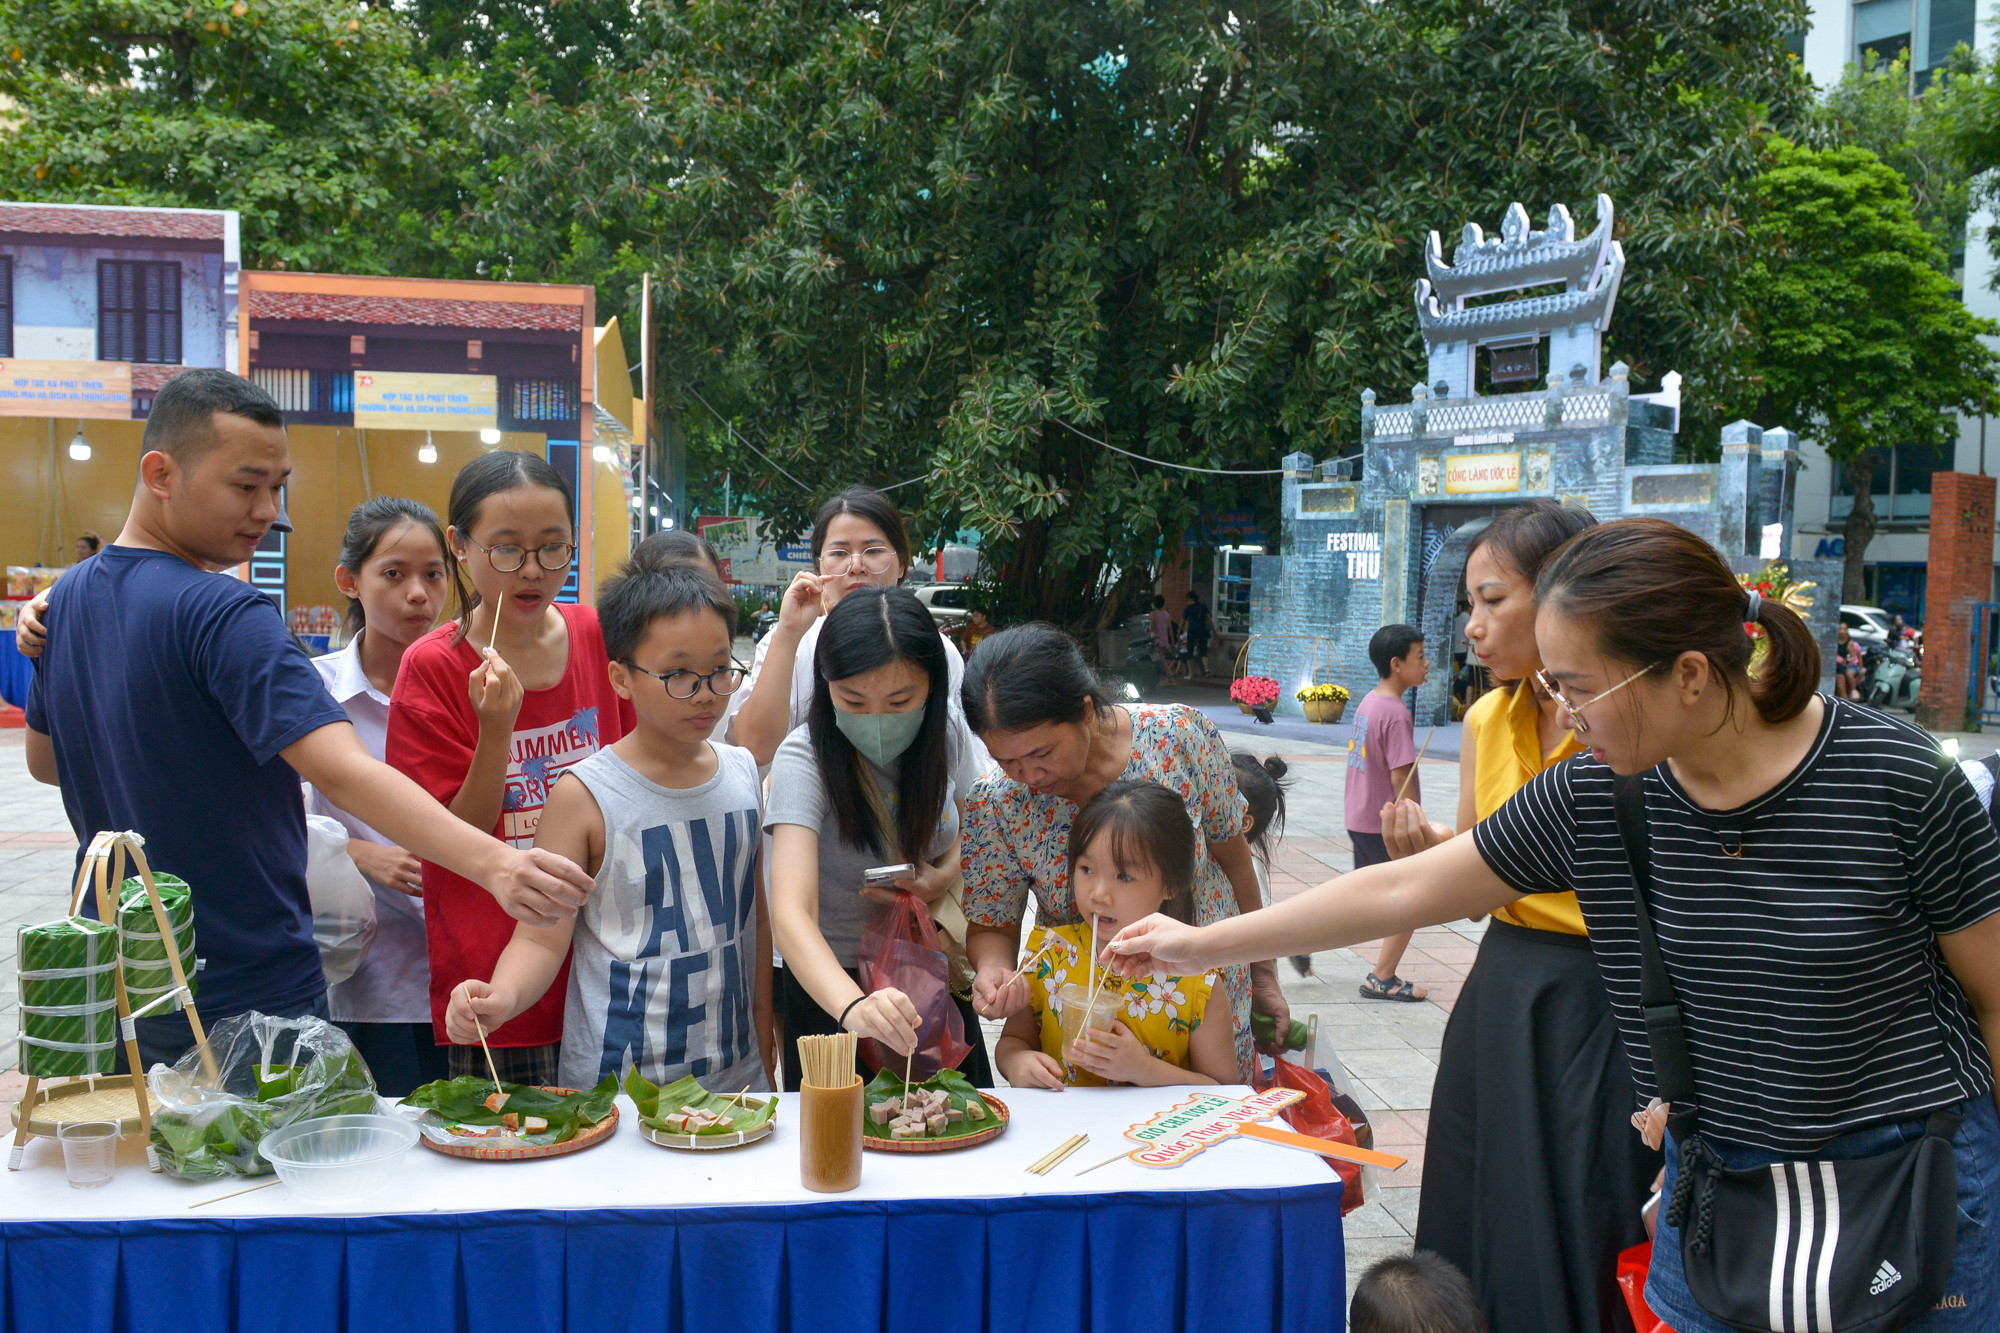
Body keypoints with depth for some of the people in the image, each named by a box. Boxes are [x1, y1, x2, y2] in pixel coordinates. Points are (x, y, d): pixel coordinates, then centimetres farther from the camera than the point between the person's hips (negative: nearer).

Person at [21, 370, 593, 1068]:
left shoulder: (66, 599, 3)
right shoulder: (222, 616, -24)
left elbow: (44, 761, 19)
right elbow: (341, 772, -37)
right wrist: (491, 861, -47)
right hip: (249, 995, -8)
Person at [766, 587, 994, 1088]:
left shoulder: (943, 737, -10)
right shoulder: (804, 759, -24)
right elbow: (791, 912, -35)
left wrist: (947, 874, -13)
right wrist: (852, 1005, -53)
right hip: (833, 984, -4)